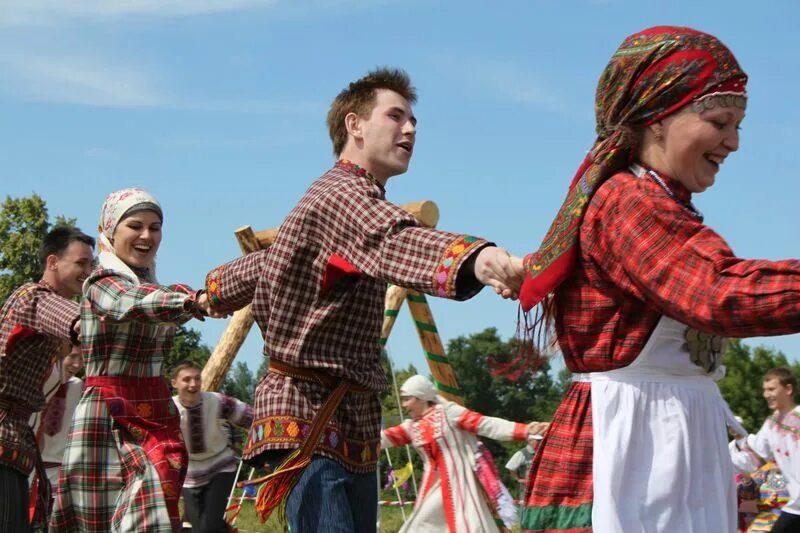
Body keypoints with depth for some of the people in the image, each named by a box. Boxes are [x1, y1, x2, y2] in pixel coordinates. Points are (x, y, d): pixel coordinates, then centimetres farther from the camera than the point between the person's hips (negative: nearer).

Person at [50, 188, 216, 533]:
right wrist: (196, 301, -47)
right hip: (108, 417, -6)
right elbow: (137, 304, -30)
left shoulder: (153, 286, 16)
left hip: (157, 416, 6)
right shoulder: (102, 283, -8)